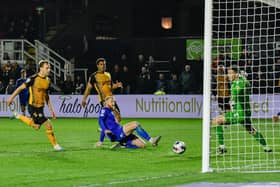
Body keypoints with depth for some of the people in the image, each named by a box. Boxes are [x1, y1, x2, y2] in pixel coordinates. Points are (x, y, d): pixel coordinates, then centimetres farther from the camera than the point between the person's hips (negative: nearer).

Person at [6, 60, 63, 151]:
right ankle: (55, 145, 5)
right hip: (33, 107, -8)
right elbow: (21, 88, -8)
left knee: (36, 127, 18)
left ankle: (18, 116, 34)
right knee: (48, 125, -10)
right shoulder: (34, 78, -17)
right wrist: (11, 98, -4)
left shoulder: (48, 80, 5)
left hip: (40, 107, 8)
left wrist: (51, 109, 13)